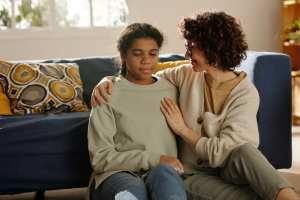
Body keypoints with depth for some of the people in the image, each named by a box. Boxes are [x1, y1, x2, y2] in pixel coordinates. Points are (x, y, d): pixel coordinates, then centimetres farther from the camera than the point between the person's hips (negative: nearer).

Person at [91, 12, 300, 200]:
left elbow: (222, 153, -19)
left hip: (230, 169, -1)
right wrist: (107, 81, -7)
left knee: (244, 151, -39)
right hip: (194, 174, 1)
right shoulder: (187, 75, 2)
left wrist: (182, 129, -9)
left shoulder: (246, 93, -11)